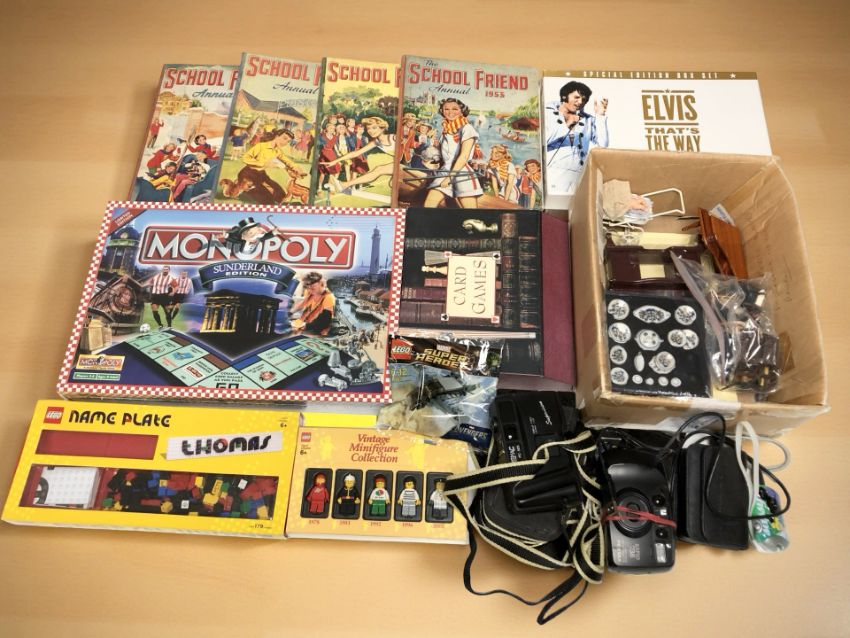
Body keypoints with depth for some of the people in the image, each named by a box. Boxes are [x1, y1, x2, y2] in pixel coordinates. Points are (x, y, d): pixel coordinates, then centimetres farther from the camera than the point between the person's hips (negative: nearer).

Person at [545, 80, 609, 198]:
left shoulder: (588, 120, 17)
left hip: (576, 178, 3)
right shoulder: (548, 112, 9)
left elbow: (602, 145, 6)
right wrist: (566, 125, -8)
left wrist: (600, 116, 5)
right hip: (550, 174, -2)